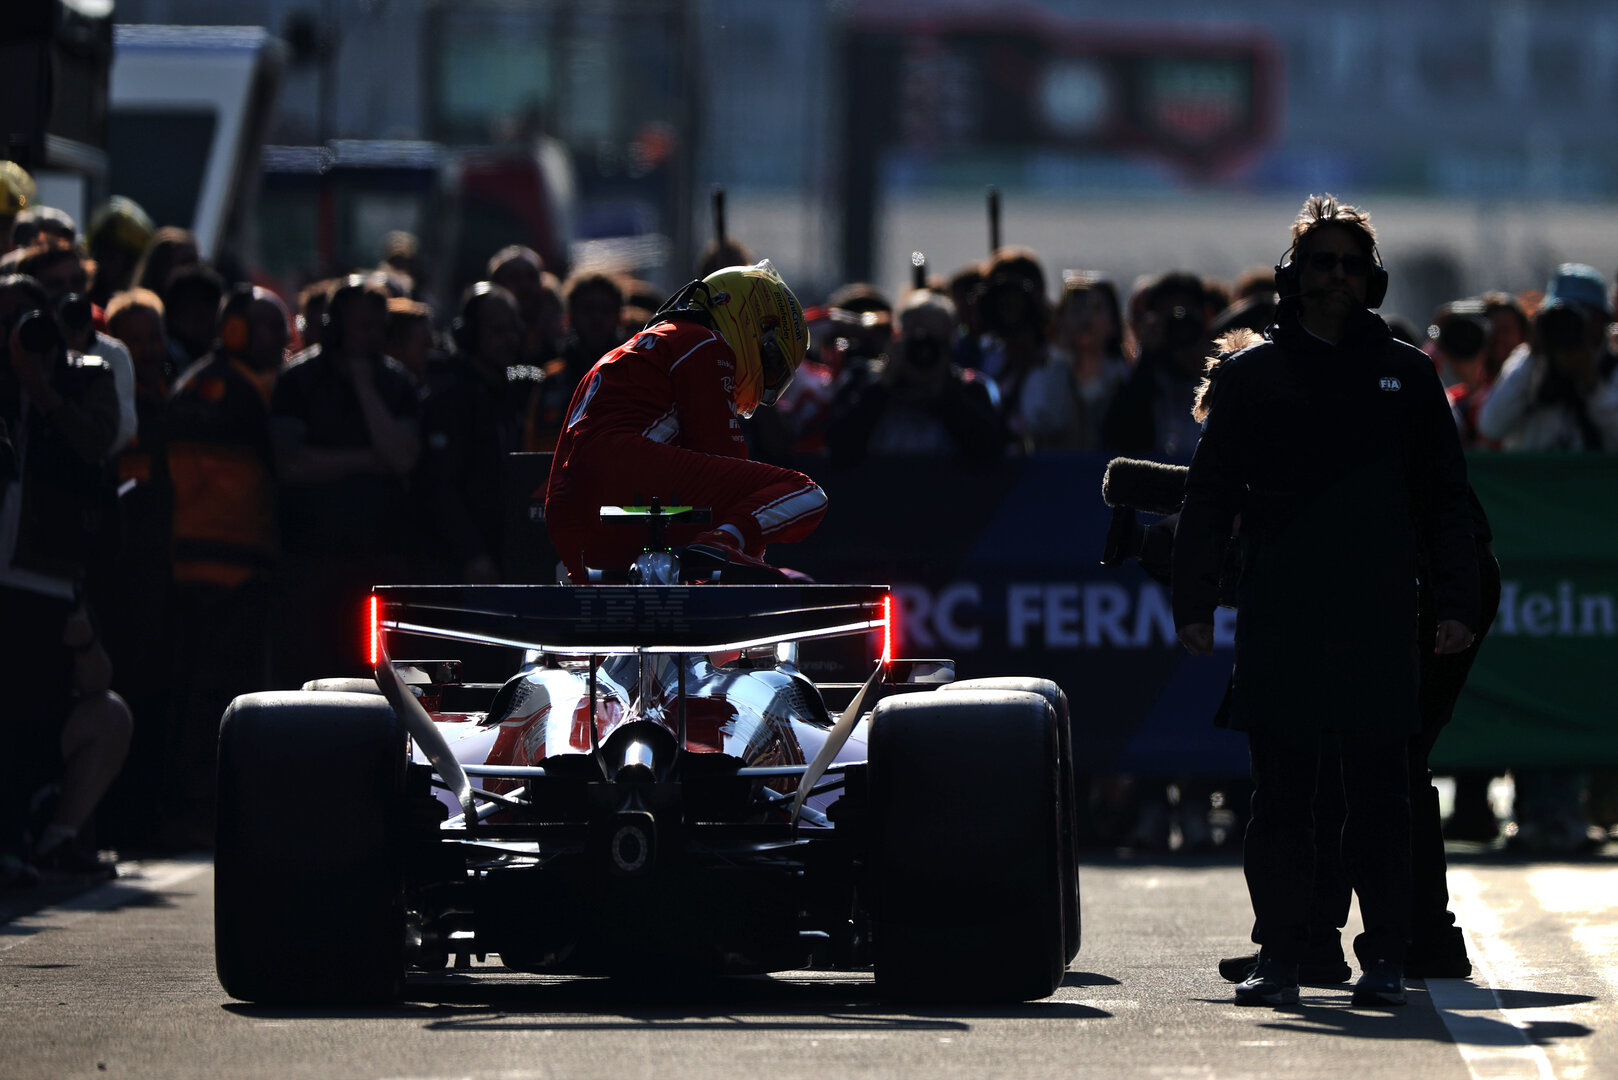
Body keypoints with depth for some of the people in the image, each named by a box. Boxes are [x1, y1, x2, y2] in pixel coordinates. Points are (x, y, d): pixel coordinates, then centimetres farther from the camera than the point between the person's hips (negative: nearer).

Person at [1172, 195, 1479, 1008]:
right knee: (1280, 795, 0)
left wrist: (1455, 602, 3)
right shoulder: (1253, 375, 8)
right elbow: (1209, 497, 8)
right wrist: (1194, 601, 0)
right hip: (1278, 621, 0)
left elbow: (1444, 497, 11)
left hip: (1380, 620, 0)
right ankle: (1279, 955, 5)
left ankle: (1384, 959, 6)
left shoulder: (1404, 375, 10)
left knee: (1378, 795, 1)